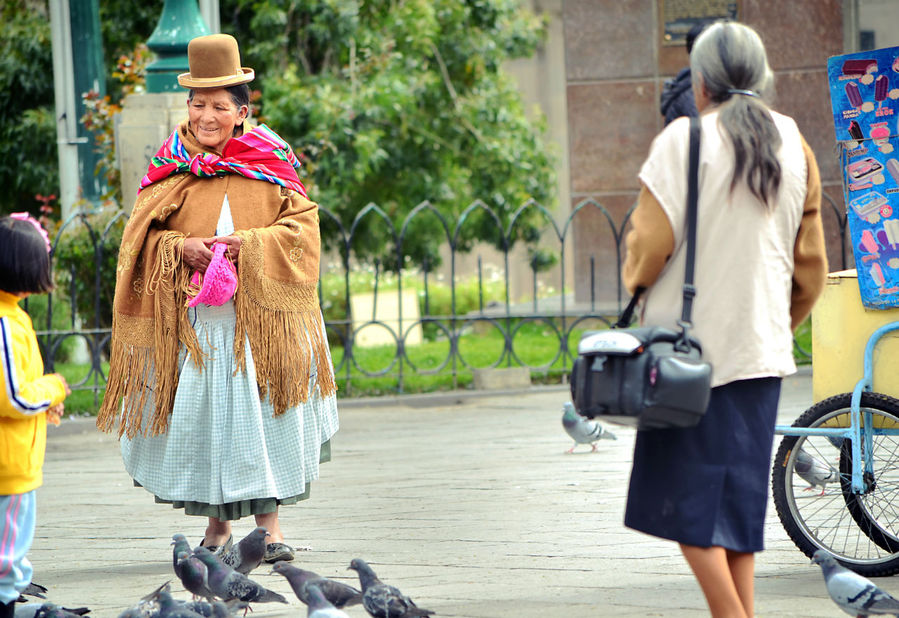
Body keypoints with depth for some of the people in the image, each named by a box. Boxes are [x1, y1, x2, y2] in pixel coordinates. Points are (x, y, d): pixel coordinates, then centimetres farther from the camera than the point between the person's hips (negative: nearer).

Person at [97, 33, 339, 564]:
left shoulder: (270, 164, 3)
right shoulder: (173, 166, 6)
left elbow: (302, 227, -2)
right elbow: (142, 234, 7)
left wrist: (248, 242, -16)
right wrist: (180, 248, -13)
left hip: (258, 314, -1)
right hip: (190, 315, 1)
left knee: (259, 413, -6)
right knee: (201, 415, 1)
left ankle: (270, 522, -3)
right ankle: (217, 524, 12)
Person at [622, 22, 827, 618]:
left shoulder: (684, 139, -9)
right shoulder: (793, 142, 8)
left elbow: (650, 242, -12)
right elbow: (811, 261, 11)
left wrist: (637, 286, 9)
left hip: (689, 341, -5)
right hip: (761, 344, 5)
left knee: (686, 492, 0)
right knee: (740, 490, 11)